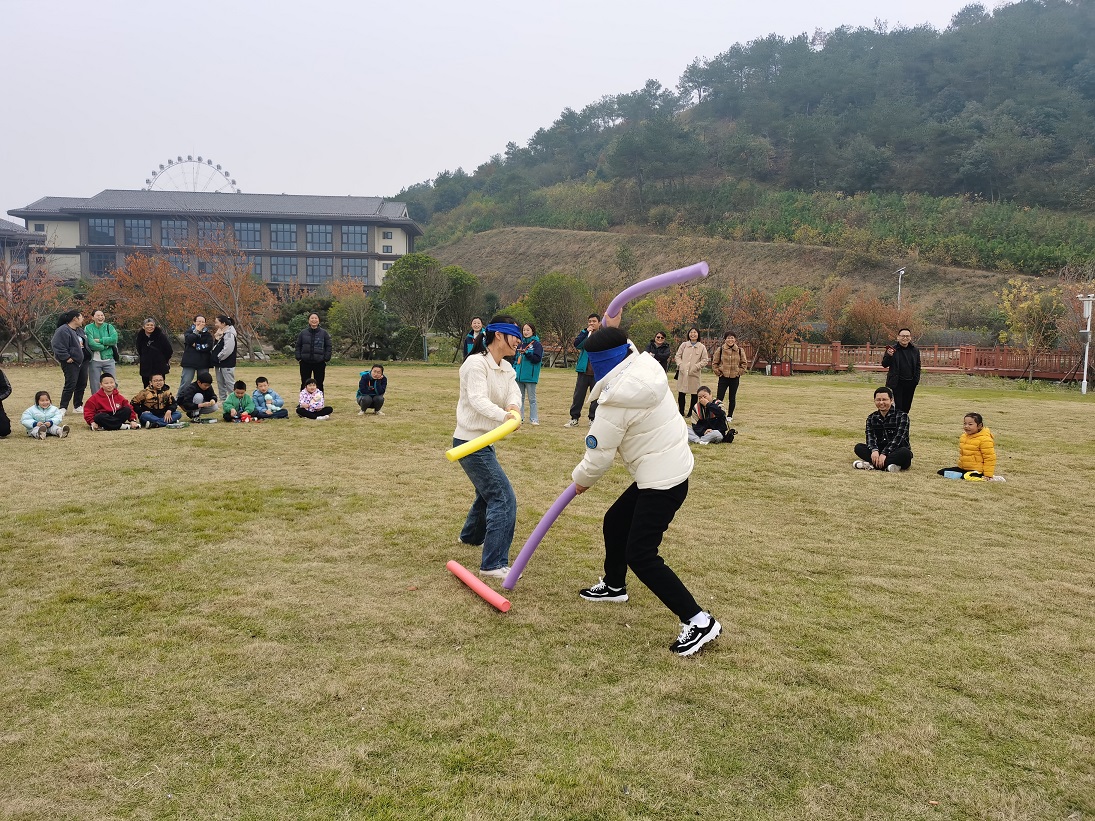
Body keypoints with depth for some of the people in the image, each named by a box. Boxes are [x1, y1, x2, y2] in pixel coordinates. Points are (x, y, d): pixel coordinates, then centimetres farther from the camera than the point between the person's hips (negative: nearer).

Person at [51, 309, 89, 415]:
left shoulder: (80, 330, 15)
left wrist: (87, 356, 15)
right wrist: (66, 357, -20)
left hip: (82, 362, 9)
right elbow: (57, 345, -21)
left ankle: (78, 406, 22)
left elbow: (84, 344, 27)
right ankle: (63, 408, -2)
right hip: (71, 363, -9)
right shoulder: (63, 330, -14)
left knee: (82, 384, 11)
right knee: (70, 385, -9)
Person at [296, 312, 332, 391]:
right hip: (305, 363, 1)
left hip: (319, 363, -1)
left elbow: (328, 347, 4)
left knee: (319, 384, 4)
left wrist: (326, 358, -6)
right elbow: (298, 346, 9)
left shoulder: (324, 333, 2)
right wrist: (298, 357, -2)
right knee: (304, 384, 6)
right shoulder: (303, 333, 4)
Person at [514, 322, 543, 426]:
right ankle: (519, 417, 18)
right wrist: (514, 369, 9)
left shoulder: (537, 344, -5)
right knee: (520, 398, 11)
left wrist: (526, 353, -24)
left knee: (532, 398, 0)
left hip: (530, 376, -6)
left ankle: (534, 419, 5)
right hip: (519, 375, 6)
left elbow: (537, 359, -15)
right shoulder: (520, 344, 12)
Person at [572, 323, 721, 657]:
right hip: (671, 469, 10)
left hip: (662, 482, -10)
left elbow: (599, 454, -14)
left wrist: (581, 479, 4)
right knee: (615, 522, 24)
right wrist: (613, 329, 19)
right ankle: (614, 585, 46)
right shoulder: (646, 364, -1)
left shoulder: (617, 400, -24)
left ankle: (698, 621, -6)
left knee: (640, 555, -10)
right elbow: (624, 351, 28)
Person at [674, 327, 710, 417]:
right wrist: (680, 365, -5)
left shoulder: (702, 347, 4)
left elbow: (705, 360, 2)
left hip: (694, 374, -2)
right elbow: (678, 355, 11)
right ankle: (681, 412, 14)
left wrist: (696, 367, -9)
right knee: (681, 393, 3)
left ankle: (691, 412, 9)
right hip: (682, 373, 2)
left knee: (694, 394, -1)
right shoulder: (684, 345, 9)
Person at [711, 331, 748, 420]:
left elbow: (744, 363, 9)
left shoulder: (739, 350, 2)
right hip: (723, 377, -1)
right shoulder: (720, 349, -2)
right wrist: (718, 372, -2)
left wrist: (739, 372, 1)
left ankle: (729, 416, 20)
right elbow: (714, 363, 4)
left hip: (735, 377, 1)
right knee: (719, 397, -6)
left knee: (732, 398, 9)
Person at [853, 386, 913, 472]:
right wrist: (874, 450, -31)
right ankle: (887, 465, -37)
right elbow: (870, 436, -8)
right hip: (879, 451, 4)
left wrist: (884, 454, -32)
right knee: (859, 447, -19)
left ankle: (872, 465, -41)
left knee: (905, 453, -37)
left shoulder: (902, 416, -5)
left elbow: (898, 437, -18)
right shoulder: (871, 418, 9)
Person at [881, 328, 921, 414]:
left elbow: (918, 366, 14)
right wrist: (889, 355, -25)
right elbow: (884, 364, -6)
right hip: (896, 383, -4)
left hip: (910, 384, 4)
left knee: (906, 407, 8)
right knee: (898, 406, -6)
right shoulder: (892, 349, -3)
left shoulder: (915, 350, 8)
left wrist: (916, 379, 3)